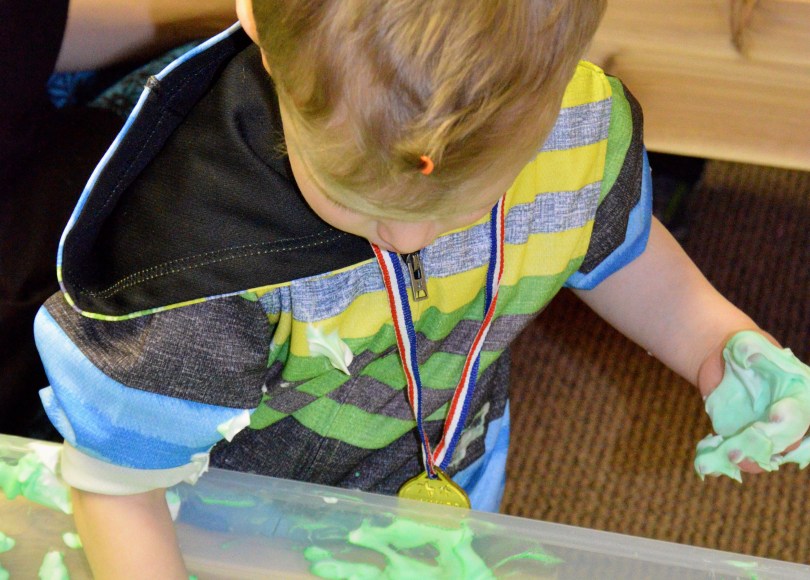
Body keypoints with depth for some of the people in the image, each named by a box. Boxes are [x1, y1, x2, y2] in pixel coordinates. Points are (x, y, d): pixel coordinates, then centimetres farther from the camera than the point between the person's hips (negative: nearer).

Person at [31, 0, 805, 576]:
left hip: (454, 491, 4)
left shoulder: (582, 126, -26)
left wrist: (723, 344, -15)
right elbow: (114, 474, -26)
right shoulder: (192, 236, -39)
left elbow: (611, 242, -2)